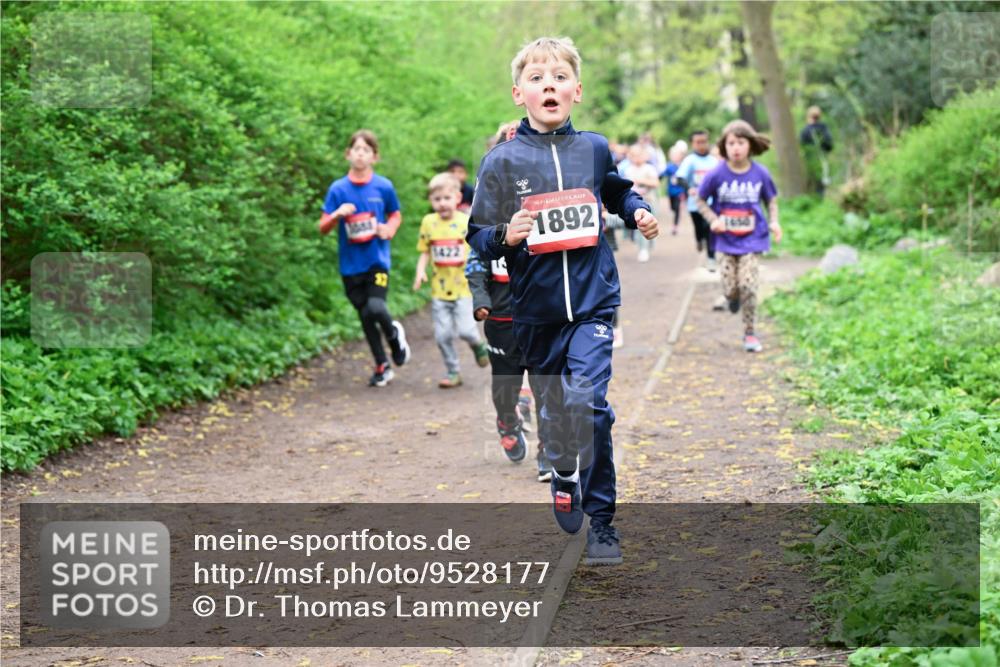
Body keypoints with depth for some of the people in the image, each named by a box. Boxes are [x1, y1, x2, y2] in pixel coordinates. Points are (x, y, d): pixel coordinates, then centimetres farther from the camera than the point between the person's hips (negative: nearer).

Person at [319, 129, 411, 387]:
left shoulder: (384, 186, -2)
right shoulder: (338, 189, -1)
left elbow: (396, 215, 15)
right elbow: (323, 228, -1)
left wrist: (389, 229, -6)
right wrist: (337, 214, -20)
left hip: (377, 259, -2)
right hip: (351, 264, 2)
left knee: (376, 308, -21)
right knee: (365, 316, 8)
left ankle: (394, 333, 14)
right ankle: (382, 366, 24)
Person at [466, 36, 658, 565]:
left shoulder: (594, 149, 3)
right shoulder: (502, 161, -3)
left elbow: (617, 191, 24)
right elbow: (477, 234, 1)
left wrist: (639, 212, 4)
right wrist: (505, 237, -20)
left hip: (593, 300, 0)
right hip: (536, 308, 1)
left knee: (587, 401, -16)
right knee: (554, 408, 12)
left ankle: (602, 520, -5)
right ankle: (564, 477, 43)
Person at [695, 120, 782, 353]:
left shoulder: (760, 174, -6)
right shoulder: (716, 175, -10)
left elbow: (771, 199, 10)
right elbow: (701, 200, 3)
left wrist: (773, 221, -6)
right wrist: (713, 219, -12)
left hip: (753, 239, 0)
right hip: (727, 240, 0)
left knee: (748, 285, -8)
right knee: (730, 287, -1)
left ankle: (750, 333, 7)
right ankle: (733, 297, 39)